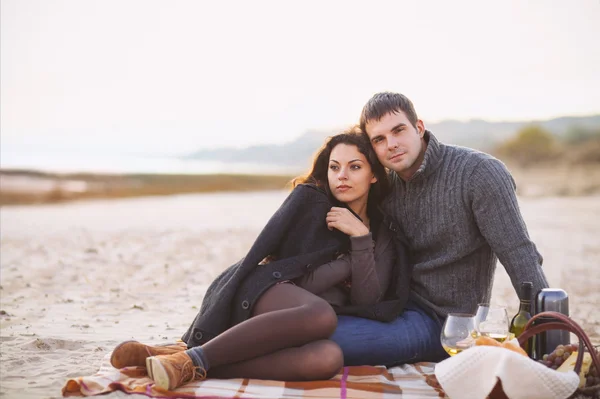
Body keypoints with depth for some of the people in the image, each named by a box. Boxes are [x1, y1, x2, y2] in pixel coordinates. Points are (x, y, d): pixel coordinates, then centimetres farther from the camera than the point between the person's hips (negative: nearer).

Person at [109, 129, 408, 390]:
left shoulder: (381, 236, 16)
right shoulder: (310, 198, 6)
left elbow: (366, 302, 0)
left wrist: (360, 237, -7)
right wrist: (346, 264, -5)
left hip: (294, 323, 3)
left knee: (328, 358, -37)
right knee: (322, 315, -40)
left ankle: (196, 367, -35)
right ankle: (190, 357, -34)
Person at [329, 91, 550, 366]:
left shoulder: (479, 173, -14)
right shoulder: (386, 185, 6)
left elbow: (521, 258, -18)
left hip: (443, 321, -7)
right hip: (399, 307, 7)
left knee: (326, 335, -28)